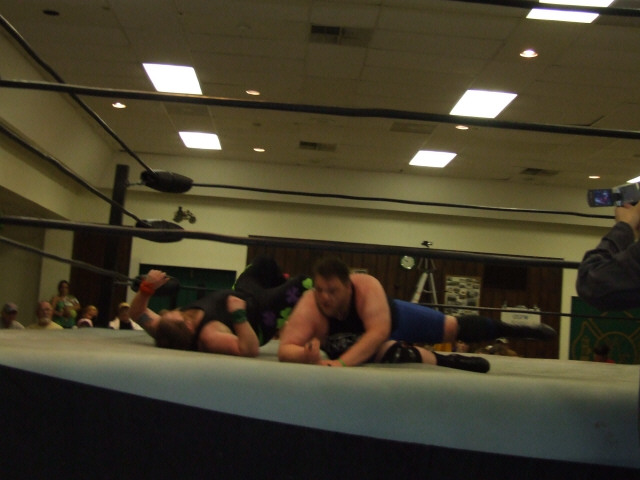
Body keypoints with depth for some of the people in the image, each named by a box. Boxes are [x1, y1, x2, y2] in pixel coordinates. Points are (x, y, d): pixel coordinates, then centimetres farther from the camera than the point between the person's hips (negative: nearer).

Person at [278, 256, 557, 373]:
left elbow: (379, 332, -46)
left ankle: (512, 329, 36)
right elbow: (285, 349, -41)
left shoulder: (366, 286, -41)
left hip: (395, 316, 0)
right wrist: (311, 358, -63)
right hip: (359, 341, 0)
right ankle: (453, 362, -5)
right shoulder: (308, 309, -38)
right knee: (390, 352, -32)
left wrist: (342, 362, -58)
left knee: (454, 328, 9)